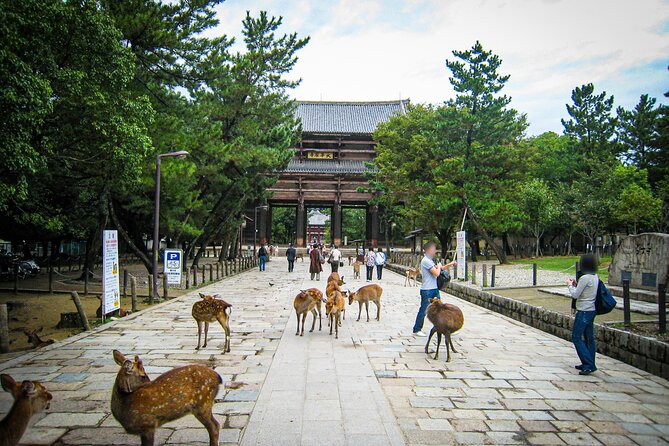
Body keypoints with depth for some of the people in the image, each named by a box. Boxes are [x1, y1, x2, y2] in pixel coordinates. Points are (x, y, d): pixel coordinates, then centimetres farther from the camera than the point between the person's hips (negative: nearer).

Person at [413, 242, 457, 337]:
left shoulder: (430, 260, 14)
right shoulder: (426, 261, -17)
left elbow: (441, 269, 26)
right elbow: (436, 273, -23)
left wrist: (450, 264, 13)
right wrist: (439, 266, -3)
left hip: (434, 289, 9)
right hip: (427, 290, -9)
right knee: (424, 310, 0)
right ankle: (417, 330, 12)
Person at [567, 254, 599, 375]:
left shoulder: (585, 278, -19)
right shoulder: (596, 277, 8)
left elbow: (575, 295, -14)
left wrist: (570, 285, 1)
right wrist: (576, 285, 11)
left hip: (584, 311, -9)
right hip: (592, 310, 9)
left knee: (576, 337, -4)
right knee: (589, 337, 13)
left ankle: (589, 364, -6)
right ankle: (589, 364, 20)